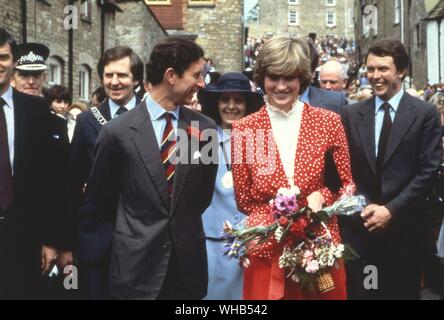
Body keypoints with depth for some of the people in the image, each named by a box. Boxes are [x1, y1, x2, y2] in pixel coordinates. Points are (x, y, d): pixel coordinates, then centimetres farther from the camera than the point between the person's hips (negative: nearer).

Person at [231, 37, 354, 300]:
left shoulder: (329, 121, 0)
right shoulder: (244, 129, -1)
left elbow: (347, 185, 6)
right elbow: (243, 201, 4)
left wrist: (322, 196, -13)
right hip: (267, 250, 0)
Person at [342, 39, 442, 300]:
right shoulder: (352, 114, 7)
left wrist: (391, 209, -12)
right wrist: (364, 207, -8)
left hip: (405, 228, -1)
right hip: (362, 226, 2)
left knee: (403, 293, 10)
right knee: (362, 292, 5)